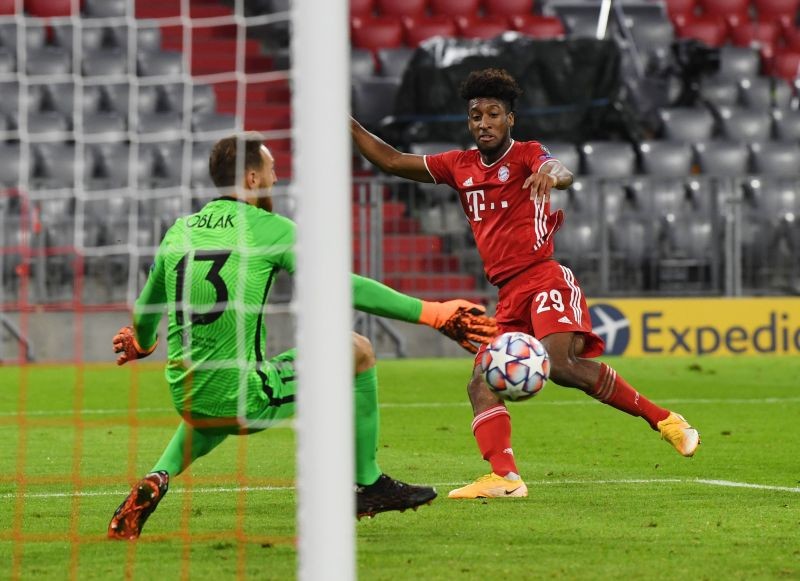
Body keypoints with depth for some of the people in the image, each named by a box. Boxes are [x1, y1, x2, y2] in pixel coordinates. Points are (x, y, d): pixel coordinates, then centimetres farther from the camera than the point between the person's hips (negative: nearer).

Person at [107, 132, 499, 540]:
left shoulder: (179, 231, 10)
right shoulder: (269, 229, -5)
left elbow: (145, 312, 23)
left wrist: (141, 343, 48)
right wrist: (432, 313, -6)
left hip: (187, 401, 6)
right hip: (245, 403, -6)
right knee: (355, 351, 10)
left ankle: (157, 480, 16)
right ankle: (366, 484, 17)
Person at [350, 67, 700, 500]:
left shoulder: (526, 155, 0)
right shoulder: (461, 166, 18)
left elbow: (562, 173, -23)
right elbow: (392, 162, 24)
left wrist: (551, 174, -47)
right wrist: (348, 126, 15)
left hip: (544, 278, -7)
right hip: (508, 296, 7)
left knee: (560, 364, -27)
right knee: (481, 384, -8)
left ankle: (663, 419, -18)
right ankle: (504, 477, -17)